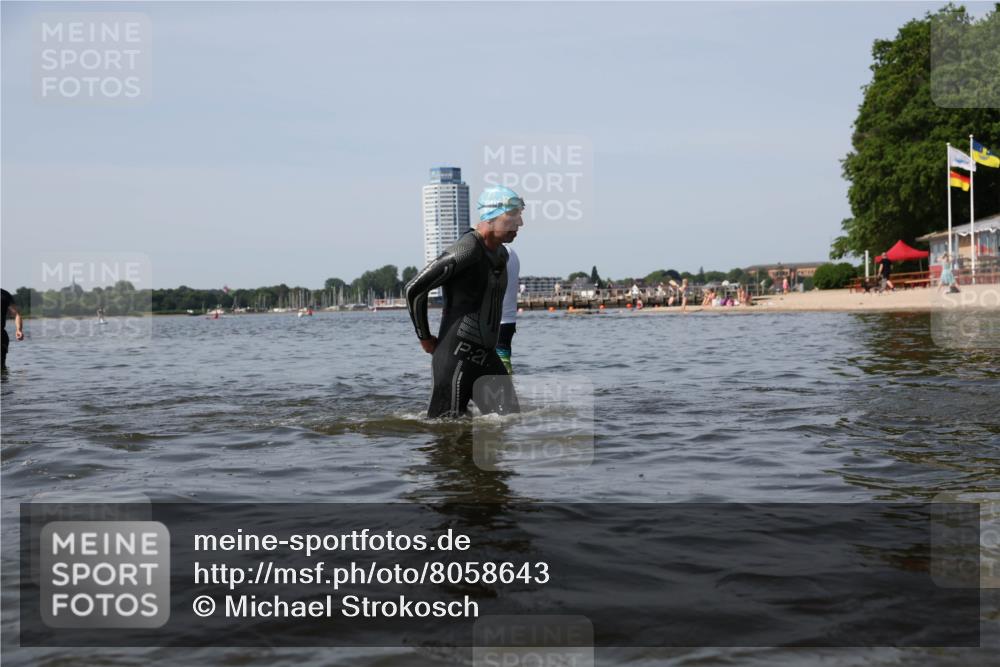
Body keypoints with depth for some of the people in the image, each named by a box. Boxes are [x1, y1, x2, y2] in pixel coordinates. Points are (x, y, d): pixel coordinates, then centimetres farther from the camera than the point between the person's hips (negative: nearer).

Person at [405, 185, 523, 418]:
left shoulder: (501, 255, 13)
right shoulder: (467, 251, -17)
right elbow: (414, 289, -16)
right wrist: (425, 338, -6)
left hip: (487, 356, 9)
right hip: (458, 357, -9)